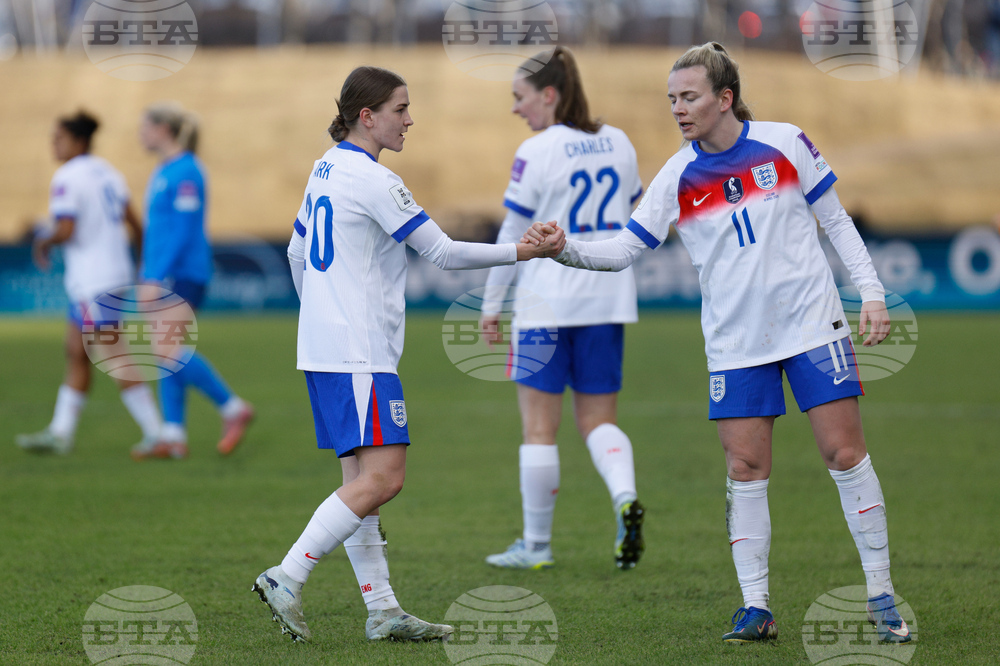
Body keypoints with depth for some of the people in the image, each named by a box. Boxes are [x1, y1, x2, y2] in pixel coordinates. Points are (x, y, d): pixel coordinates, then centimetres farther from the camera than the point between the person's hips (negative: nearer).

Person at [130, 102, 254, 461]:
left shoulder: (186, 172, -14)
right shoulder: (163, 172, 16)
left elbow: (184, 232, -19)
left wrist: (157, 277, -21)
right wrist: (147, 274, 22)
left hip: (182, 274, -10)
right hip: (163, 274, 10)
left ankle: (233, 408, -5)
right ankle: (173, 437, 6)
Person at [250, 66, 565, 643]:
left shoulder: (325, 171, 14)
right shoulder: (374, 181, -14)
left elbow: (297, 254, 24)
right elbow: (443, 252, -12)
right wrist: (524, 252, -5)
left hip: (324, 346, 10)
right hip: (358, 355, -10)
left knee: (361, 476, 8)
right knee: (383, 476, -13)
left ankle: (382, 610, 8)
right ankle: (287, 578, -13)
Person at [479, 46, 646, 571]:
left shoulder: (536, 152, -11)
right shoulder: (618, 143, 7)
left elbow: (512, 236, -8)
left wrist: (491, 304, 0)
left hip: (547, 301, -6)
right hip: (609, 298, 6)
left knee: (539, 425, 4)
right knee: (598, 419, 12)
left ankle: (536, 544, 9)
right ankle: (625, 498, -15)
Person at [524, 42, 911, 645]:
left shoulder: (786, 144, -5)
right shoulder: (678, 177, -2)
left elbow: (836, 221, 4)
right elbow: (624, 250, 0)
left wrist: (872, 291, -2)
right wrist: (564, 249, -17)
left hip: (813, 322, -2)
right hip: (736, 342, 2)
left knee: (846, 454, -4)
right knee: (746, 469, -3)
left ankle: (881, 597, 5)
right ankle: (756, 607, 5)